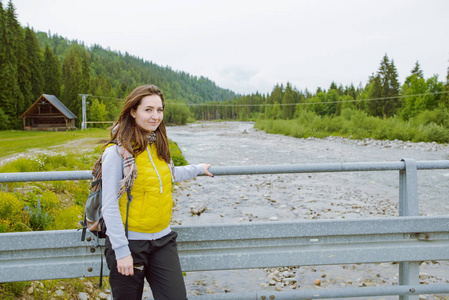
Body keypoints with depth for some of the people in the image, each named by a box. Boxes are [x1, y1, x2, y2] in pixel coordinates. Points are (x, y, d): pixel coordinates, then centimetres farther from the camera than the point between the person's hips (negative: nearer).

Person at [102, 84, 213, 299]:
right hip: (130, 241, -5)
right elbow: (109, 205, -14)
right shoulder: (117, 151, -13)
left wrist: (197, 169, 35)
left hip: (162, 239, 5)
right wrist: (121, 250, -16)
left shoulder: (158, 145, 5)